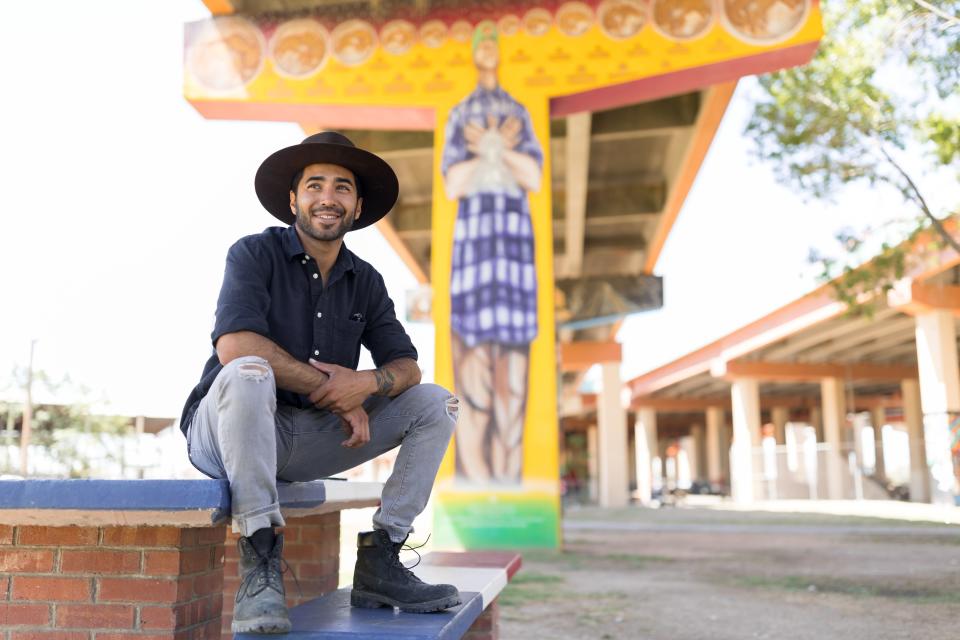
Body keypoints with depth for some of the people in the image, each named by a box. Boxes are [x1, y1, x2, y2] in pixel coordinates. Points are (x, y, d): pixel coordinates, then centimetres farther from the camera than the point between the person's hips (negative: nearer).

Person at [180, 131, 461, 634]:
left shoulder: (365, 281, 7)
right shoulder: (255, 254, -8)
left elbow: (406, 364, 2)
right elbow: (234, 345, -24)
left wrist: (367, 383, -22)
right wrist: (330, 389, -20)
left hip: (309, 440, 5)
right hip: (223, 430, -5)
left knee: (436, 404, -4)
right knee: (249, 372, -38)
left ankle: (378, 562, -8)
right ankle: (259, 566, -30)